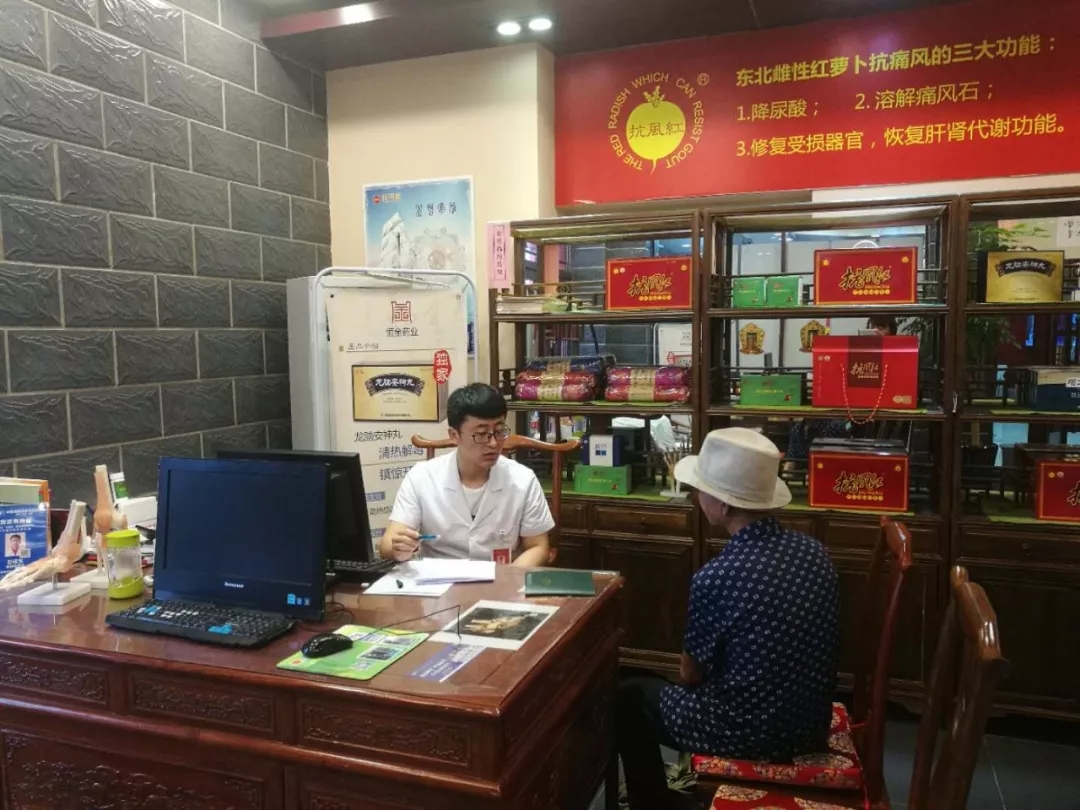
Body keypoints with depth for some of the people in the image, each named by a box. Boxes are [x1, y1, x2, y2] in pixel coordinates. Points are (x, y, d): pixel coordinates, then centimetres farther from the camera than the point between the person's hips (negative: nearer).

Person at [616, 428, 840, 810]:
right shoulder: (814, 551, -7)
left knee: (629, 696, 15)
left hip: (749, 733, -6)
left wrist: (688, 667, 13)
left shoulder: (716, 577, -26)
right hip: (810, 724, 6)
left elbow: (691, 672, -10)